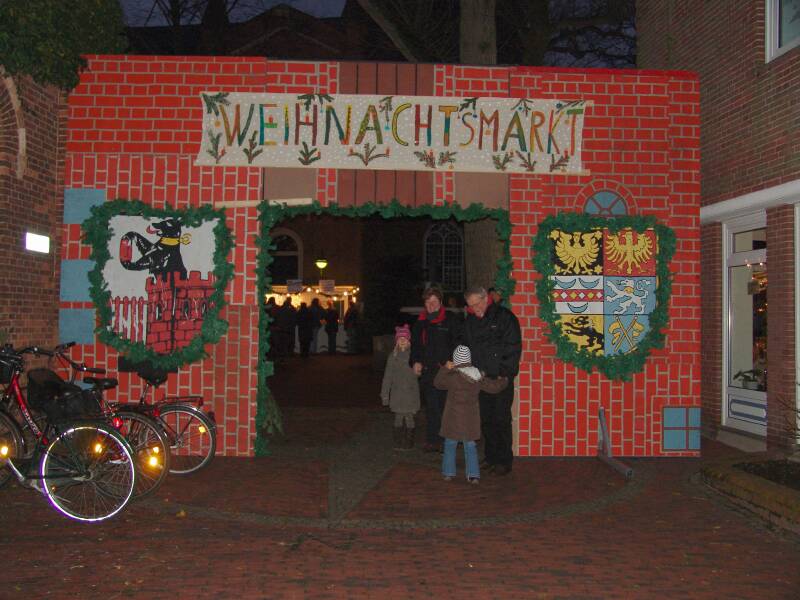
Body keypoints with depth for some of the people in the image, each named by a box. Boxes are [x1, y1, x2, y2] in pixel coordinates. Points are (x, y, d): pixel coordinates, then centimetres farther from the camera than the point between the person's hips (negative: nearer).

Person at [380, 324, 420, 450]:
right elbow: (388, 376, 7)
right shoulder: (393, 355, 4)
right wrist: (385, 394, 5)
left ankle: (408, 443, 13)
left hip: (411, 391, -2)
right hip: (397, 392, 2)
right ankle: (398, 442, 17)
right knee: (398, 417, 6)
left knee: (409, 416, 0)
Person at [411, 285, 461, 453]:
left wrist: (448, 362, -15)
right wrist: (415, 362, 5)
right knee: (431, 406, 8)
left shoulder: (451, 320, -1)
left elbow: (457, 344, -3)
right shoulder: (421, 322, 13)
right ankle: (432, 441, 15)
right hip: (427, 370, 4)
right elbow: (415, 344, 20)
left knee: (446, 406, -2)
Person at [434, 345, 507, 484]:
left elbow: (438, 382, -3)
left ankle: (448, 473, 16)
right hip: (471, 419, 3)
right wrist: (503, 381, 25)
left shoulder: (453, 377, -15)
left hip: (454, 418, -3)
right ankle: (473, 475, 8)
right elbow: (493, 387, 7)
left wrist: (445, 369, 1)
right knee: (470, 445, 12)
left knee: (450, 445, 11)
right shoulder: (478, 376, -1)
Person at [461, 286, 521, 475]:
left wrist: (503, 373, -13)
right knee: (486, 420, 10)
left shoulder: (504, 317, -6)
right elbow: (465, 346, 18)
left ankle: (504, 461, 6)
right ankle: (490, 458, 20)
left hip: (501, 378, -5)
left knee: (501, 420, -2)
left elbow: (513, 349, -8)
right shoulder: (469, 321, 11)